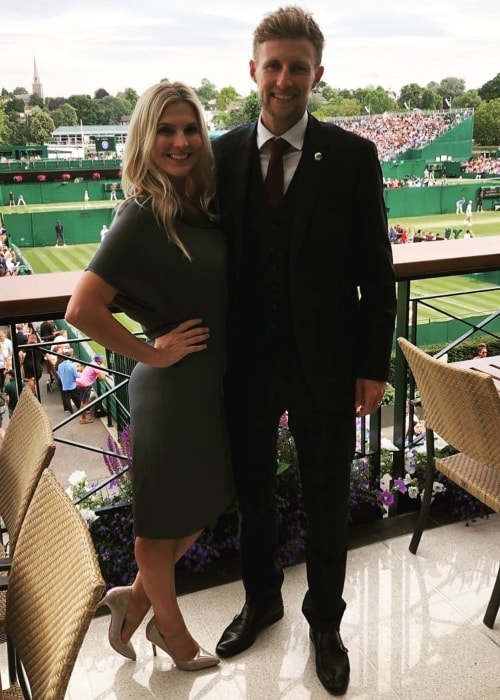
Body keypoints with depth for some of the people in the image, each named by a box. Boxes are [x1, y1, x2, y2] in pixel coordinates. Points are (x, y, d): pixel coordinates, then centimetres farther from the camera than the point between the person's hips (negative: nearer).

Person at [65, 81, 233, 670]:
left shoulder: (202, 203, 2)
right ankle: (173, 632, 38)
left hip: (216, 381, 8)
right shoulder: (142, 215, -20)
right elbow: (82, 310, -26)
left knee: (204, 504, 22)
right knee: (166, 517, 14)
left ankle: (136, 597, 43)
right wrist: (151, 352, -15)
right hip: (173, 387, -8)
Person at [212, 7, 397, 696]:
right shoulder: (223, 154, 0)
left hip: (325, 364, -2)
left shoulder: (352, 156, -7)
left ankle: (325, 622, 38)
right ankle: (262, 599, 46)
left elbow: (376, 271, -5)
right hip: (247, 362, 3)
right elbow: (216, 255, 3)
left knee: (327, 504, 14)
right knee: (253, 494, 20)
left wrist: (374, 365, -6)